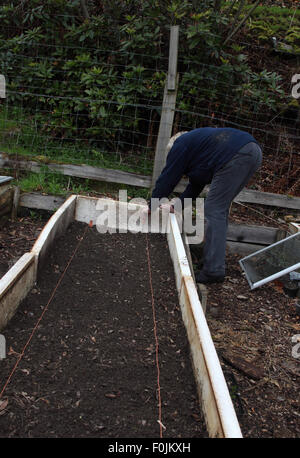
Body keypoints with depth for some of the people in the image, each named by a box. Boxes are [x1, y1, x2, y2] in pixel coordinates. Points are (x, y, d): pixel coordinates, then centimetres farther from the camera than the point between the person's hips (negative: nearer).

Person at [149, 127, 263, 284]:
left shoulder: (180, 145, 10)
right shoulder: (196, 141, 36)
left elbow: (166, 179, 12)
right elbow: (196, 184, 38)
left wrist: (152, 206, 24)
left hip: (237, 156, -10)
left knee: (214, 211, -8)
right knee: (221, 208, 19)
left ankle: (214, 270, -12)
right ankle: (216, 255, 25)